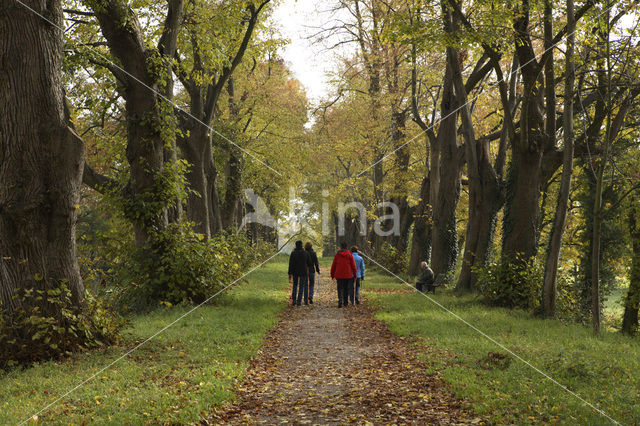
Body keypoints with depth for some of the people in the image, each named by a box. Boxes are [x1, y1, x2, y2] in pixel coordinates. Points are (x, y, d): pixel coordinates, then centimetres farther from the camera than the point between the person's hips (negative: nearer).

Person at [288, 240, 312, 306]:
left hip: (295, 272, 0)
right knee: (301, 287, 6)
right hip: (303, 272, 0)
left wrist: (290, 274, -6)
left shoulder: (293, 253, -8)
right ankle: (299, 302, 2)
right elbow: (309, 263, 3)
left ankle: (293, 300, 6)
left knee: (295, 285, 16)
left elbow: (291, 264, -10)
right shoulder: (306, 253, -5)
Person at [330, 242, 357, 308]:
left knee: (340, 289, 0)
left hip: (339, 275, -1)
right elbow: (353, 265, -1)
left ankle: (340, 301, -19)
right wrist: (355, 274, 7)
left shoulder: (337, 254, -1)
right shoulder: (349, 254, -1)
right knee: (346, 288, 14)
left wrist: (332, 274, 12)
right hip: (348, 275, 1)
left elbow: (333, 265, 3)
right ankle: (345, 302, 20)